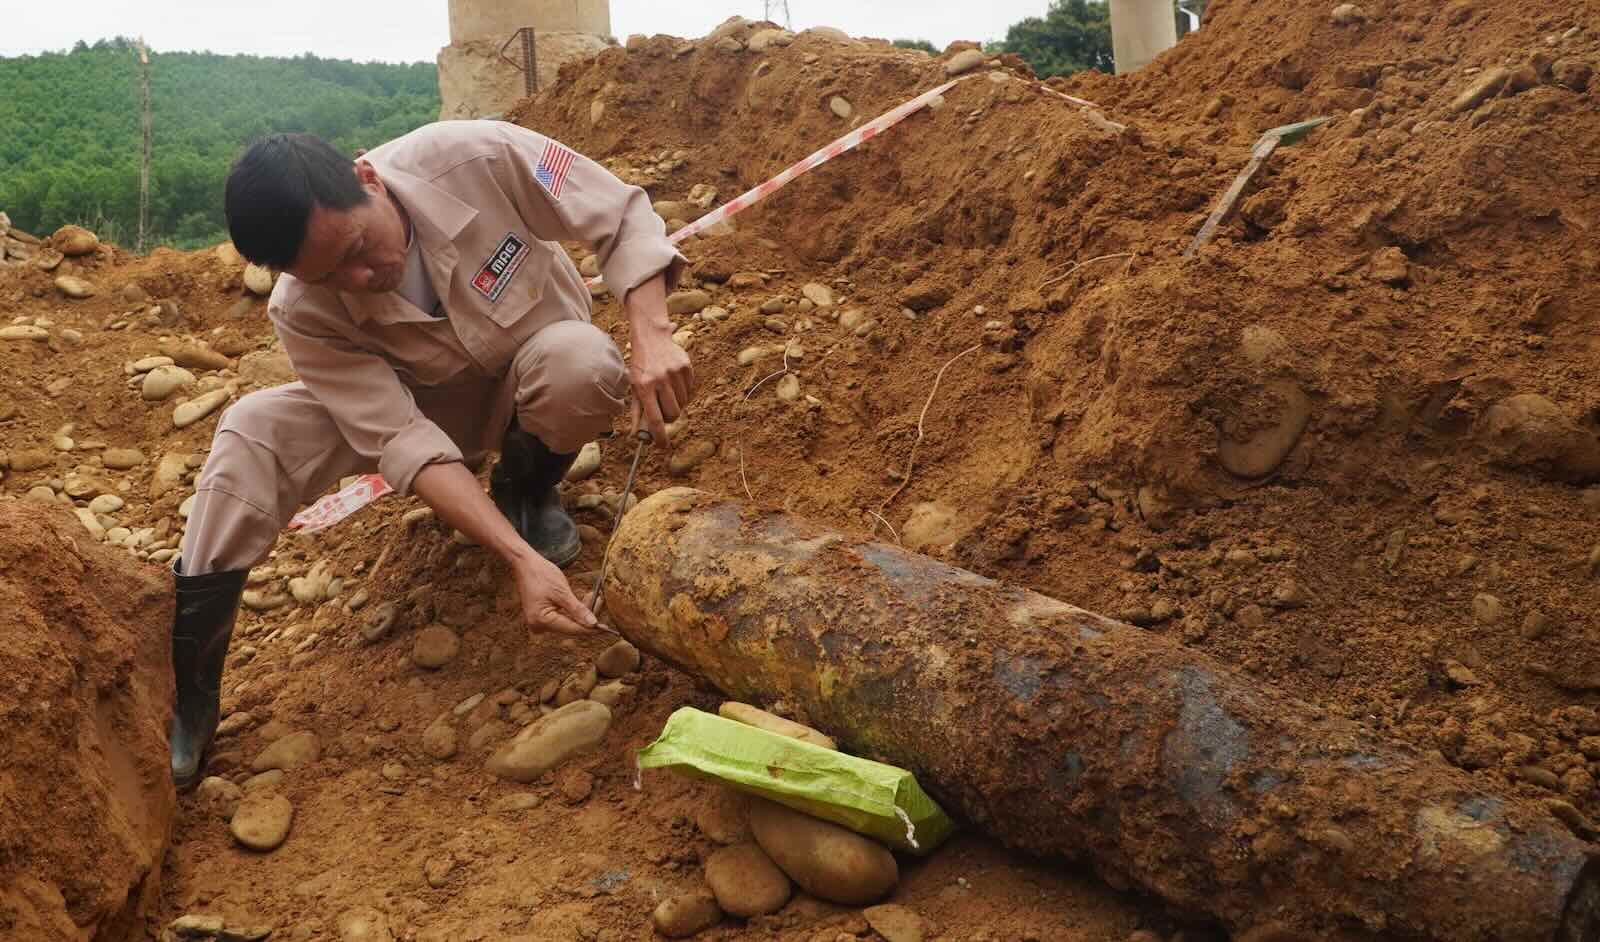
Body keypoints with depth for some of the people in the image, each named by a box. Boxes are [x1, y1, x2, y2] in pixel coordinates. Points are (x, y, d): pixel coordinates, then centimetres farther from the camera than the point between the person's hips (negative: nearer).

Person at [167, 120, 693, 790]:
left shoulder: (476, 158, -31)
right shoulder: (306, 314, -25)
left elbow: (625, 217, -22)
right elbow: (404, 440, -32)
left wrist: (651, 337, -40)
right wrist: (522, 560, -44)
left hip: (532, 374, 0)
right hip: (421, 401, 1)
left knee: (584, 362, -38)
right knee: (254, 429, -24)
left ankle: (526, 490, -3)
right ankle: (185, 688, -14)